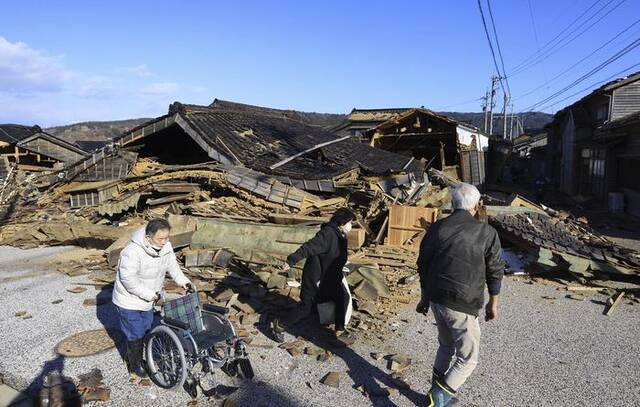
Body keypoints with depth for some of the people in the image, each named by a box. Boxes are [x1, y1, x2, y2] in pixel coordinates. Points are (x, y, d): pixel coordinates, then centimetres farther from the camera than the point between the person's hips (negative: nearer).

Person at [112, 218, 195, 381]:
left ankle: (143, 360, 41)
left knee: (147, 330, 21)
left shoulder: (165, 246, -11)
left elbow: (172, 265, 3)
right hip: (130, 301, -7)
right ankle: (135, 368, 26)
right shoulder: (133, 252, -34)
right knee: (135, 336, 6)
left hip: (147, 299, 7)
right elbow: (129, 280, -30)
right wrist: (151, 295, -27)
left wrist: (184, 282, -8)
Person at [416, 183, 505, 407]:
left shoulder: (437, 228, 2)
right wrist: (493, 303, 14)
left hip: (436, 298, 5)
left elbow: (423, 264, 8)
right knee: (467, 357, 9)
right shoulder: (486, 233, -8)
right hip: (463, 305, -5)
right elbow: (495, 271, -1)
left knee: (446, 345, 25)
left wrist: (425, 297, 20)